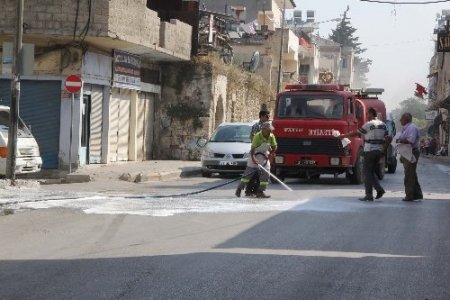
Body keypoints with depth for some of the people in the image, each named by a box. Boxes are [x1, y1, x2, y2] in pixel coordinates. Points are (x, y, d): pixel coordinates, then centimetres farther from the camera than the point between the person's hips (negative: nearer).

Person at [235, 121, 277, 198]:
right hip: (255, 156, -5)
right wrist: (253, 158, -40)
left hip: (265, 157, 5)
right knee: (248, 173, -4)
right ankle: (239, 189, 5)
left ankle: (260, 191, 4)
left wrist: (271, 154, -10)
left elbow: (274, 147, 6)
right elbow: (253, 148, -27)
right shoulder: (257, 136, -21)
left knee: (265, 174, -2)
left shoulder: (271, 136, -4)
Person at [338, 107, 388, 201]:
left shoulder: (369, 124, -10)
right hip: (379, 151, 7)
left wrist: (344, 136, 4)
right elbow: (387, 138, 9)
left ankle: (369, 195, -1)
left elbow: (355, 133, -6)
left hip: (370, 151, -7)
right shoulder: (383, 125, 11)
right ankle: (379, 189, 2)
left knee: (367, 173, 0)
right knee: (372, 172, 17)